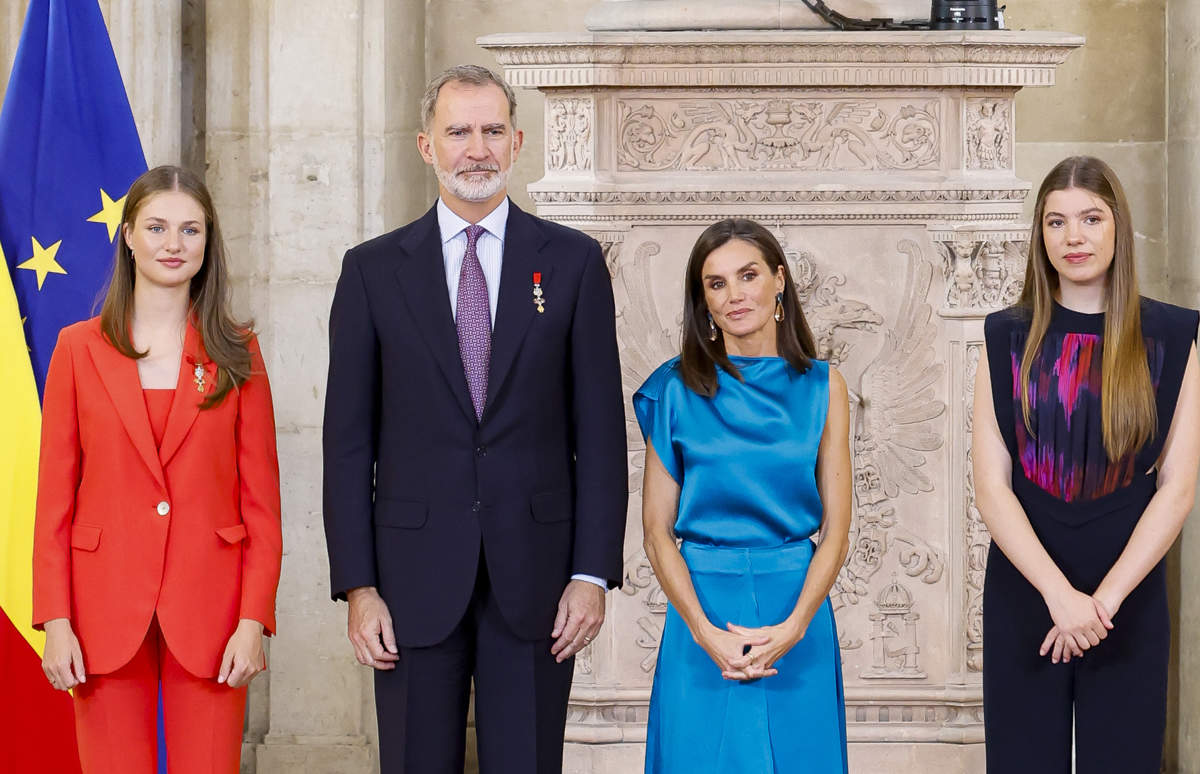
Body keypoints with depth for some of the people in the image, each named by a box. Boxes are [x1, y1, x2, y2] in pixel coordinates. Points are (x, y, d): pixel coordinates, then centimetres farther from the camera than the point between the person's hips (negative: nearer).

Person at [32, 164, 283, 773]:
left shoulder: (237, 353, 6)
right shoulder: (79, 348, 6)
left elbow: (262, 500, 4)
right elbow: (54, 496, 4)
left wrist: (254, 619, -6)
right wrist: (55, 620, -5)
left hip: (208, 615, 0)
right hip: (107, 610, 0)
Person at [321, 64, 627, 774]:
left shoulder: (574, 262, 5)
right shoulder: (373, 270, 5)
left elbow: (600, 429, 3)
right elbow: (349, 440, 3)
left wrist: (594, 571, -4)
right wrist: (357, 585, -3)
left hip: (535, 574, 0)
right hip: (415, 576, 0)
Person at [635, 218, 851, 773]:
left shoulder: (822, 386, 4)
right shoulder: (677, 389, 0)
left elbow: (835, 529, 1)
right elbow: (657, 531, -1)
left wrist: (792, 628, -12)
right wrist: (705, 632, -13)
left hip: (798, 608, 1)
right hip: (702, 607, -1)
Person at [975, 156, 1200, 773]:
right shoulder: (1009, 339, 2)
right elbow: (991, 487, -5)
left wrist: (1106, 597, -12)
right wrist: (1059, 593, -16)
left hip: (1129, 600, 0)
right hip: (1024, 597, 0)